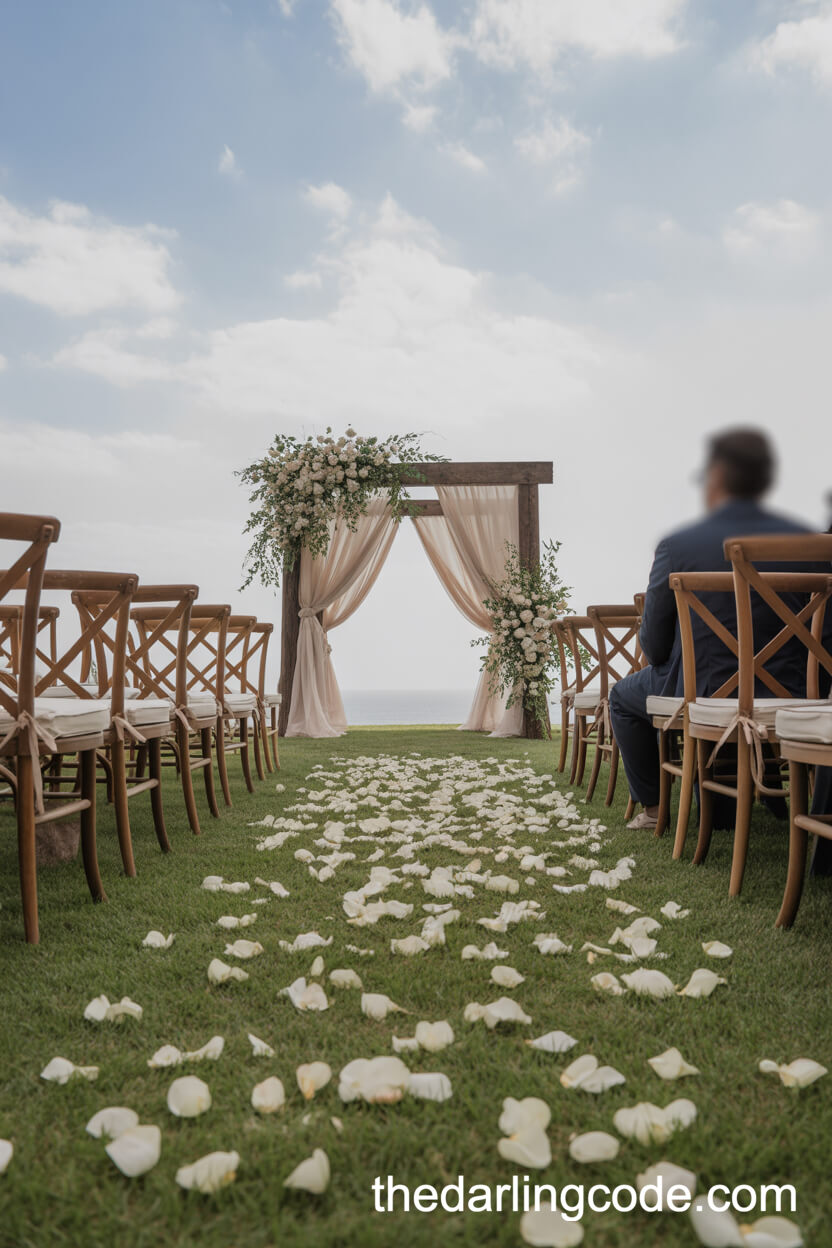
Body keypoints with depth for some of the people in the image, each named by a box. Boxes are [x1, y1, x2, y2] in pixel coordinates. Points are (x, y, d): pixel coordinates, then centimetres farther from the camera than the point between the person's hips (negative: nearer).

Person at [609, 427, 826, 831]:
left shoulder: (677, 547, -14)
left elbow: (654, 646, -8)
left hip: (704, 701, -4)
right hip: (789, 701, 4)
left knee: (623, 695, 26)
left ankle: (652, 807, 31)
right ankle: (724, 810, 42)